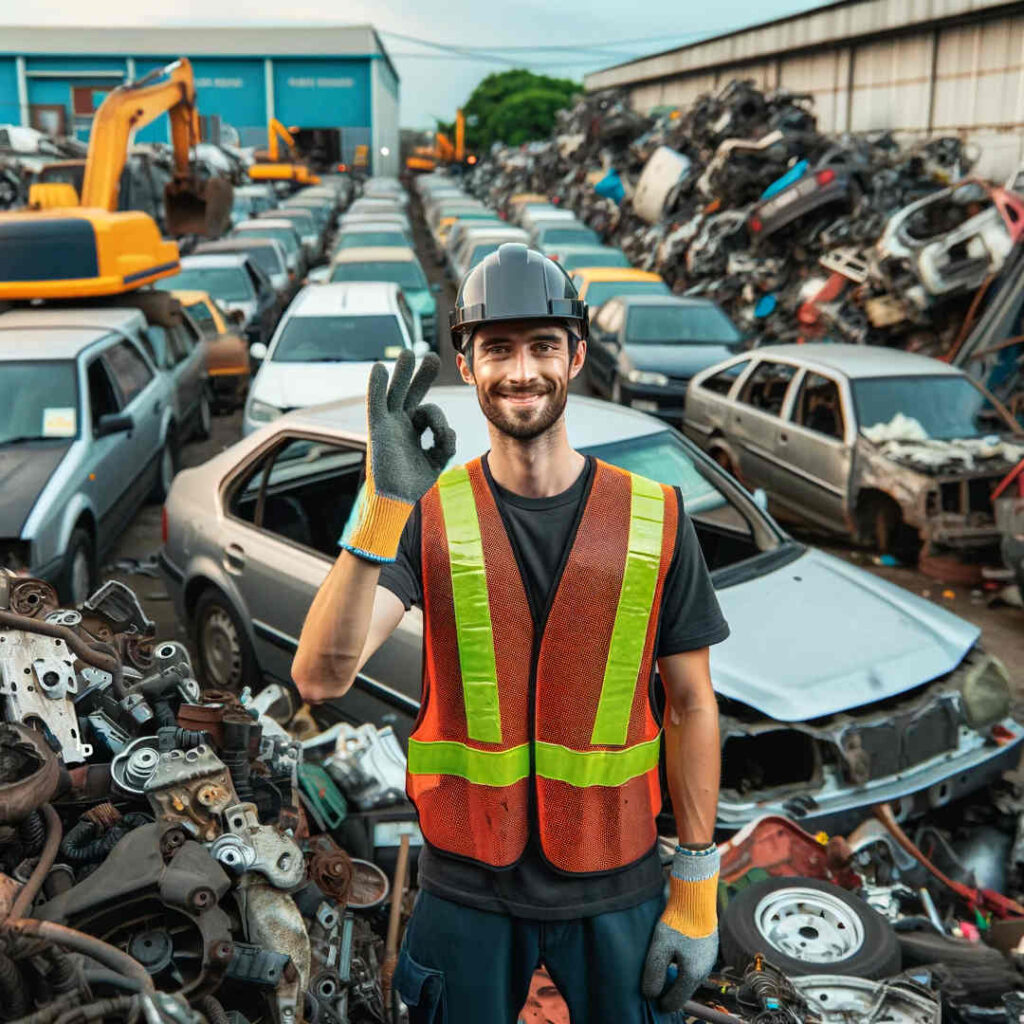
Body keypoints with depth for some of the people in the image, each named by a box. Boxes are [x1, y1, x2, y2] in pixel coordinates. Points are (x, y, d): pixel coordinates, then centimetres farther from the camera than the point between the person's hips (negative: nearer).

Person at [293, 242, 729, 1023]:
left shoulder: (654, 519, -7)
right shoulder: (429, 517, -10)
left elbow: (691, 705, -1)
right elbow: (320, 677, -22)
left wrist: (697, 889, -1)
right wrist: (385, 508, -34)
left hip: (615, 888, 1)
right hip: (469, 889, 0)